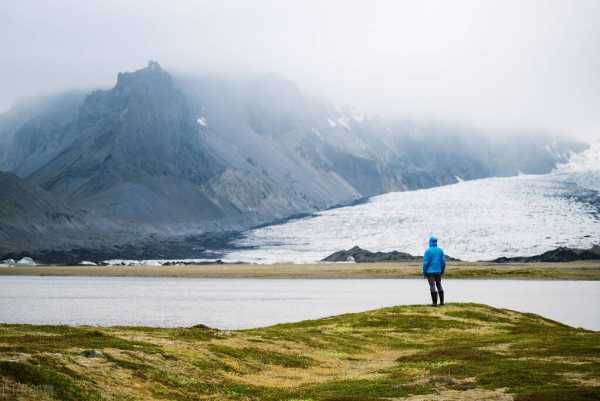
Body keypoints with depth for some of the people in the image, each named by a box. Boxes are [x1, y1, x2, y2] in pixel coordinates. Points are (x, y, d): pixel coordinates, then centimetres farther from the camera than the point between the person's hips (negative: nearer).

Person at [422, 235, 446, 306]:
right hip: (438, 271, 4)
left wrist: (424, 272, -4)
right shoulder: (440, 250, 3)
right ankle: (442, 301, 13)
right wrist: (442, 271, 14)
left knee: (432, 287, -3)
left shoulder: (428, 250, -10)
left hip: (430, 271, -4)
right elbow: (443, 262, 3)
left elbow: (425, 262, -13)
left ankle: (434, 302, -5)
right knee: (439, 286, 16)